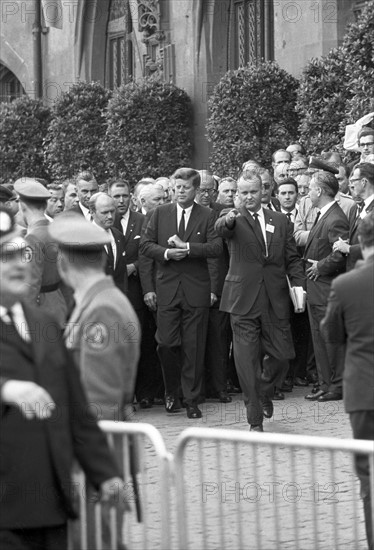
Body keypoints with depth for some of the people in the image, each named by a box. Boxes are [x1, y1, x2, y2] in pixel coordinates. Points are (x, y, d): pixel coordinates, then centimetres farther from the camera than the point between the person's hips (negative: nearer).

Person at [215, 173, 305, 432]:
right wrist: (227, 220, -47)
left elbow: (293, 258, 13)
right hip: (243, 300, -3)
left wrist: (298, 285, -2)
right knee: (247, 360, -4)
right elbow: (221, 229, -23)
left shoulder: (280, 221, 12)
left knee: (281, 356, 4)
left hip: (276, 301, 3)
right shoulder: (234, 220, 0)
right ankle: (255, 421, 6)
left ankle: (265, 392, 36)